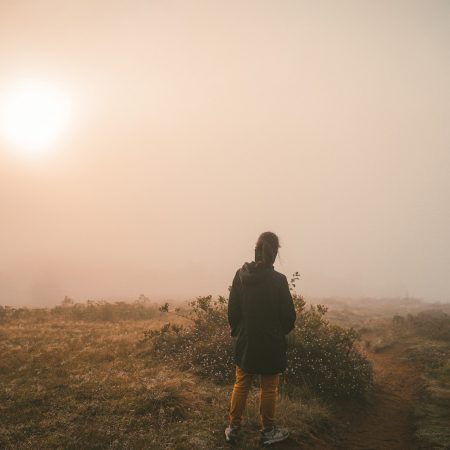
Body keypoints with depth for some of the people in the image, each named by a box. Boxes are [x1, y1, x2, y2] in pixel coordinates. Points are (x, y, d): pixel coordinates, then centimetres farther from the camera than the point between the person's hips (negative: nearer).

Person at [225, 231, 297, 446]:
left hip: (245, 341, 3)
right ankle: (268, 431, 25)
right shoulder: (278, 280, -17)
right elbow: (289, 315, -10)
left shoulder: (241, 275, -8)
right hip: (271, 343, -3)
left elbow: (232, 310, 0)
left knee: (241, 384, 16)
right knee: (269, 388, 12)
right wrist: (282, 331, 10)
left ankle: (234, 428, 25)